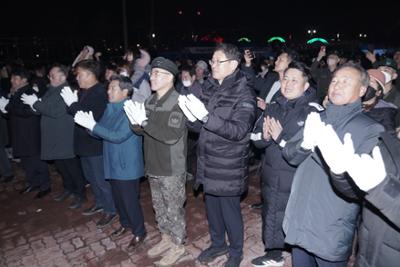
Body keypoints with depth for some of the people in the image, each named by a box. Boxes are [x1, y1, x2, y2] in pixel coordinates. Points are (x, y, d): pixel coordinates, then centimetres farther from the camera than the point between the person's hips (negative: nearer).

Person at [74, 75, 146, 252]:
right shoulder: (110, 109, 7)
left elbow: (118, 136, -26)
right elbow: (100, 133, 7)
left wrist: (93, 125, -27)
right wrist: (87, 124, -13)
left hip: (127, 165, -8)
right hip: (113, 163, 8)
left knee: (130, 199, 1)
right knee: (118, 197, 20)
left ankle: (139, 233, 20)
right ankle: (125, 224, 42)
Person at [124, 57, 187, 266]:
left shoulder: (177, 102, -17)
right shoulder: (150, 101, 6)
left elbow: (172, 136, -26)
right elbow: (142, 130, 9)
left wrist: (144, 122, -27)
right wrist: (135, 121, -13)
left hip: (172, 169, -7)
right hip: (153, 166, 7)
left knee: (173, 209, 8)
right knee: (159, 206, 20)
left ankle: (177, 245, 28)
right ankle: (166, 238, 40)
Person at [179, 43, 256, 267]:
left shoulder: (244, 94, -12)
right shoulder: (209, 89, 6)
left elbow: (238, 131, -23)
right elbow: (200, 127, 8)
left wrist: (206, 116, -31)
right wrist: (192, 116, -15)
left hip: (229, 167, -6)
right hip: (208, 163, 6)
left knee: (230, 210, 9)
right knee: (212, 206, 20)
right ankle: (217, 244, 44)